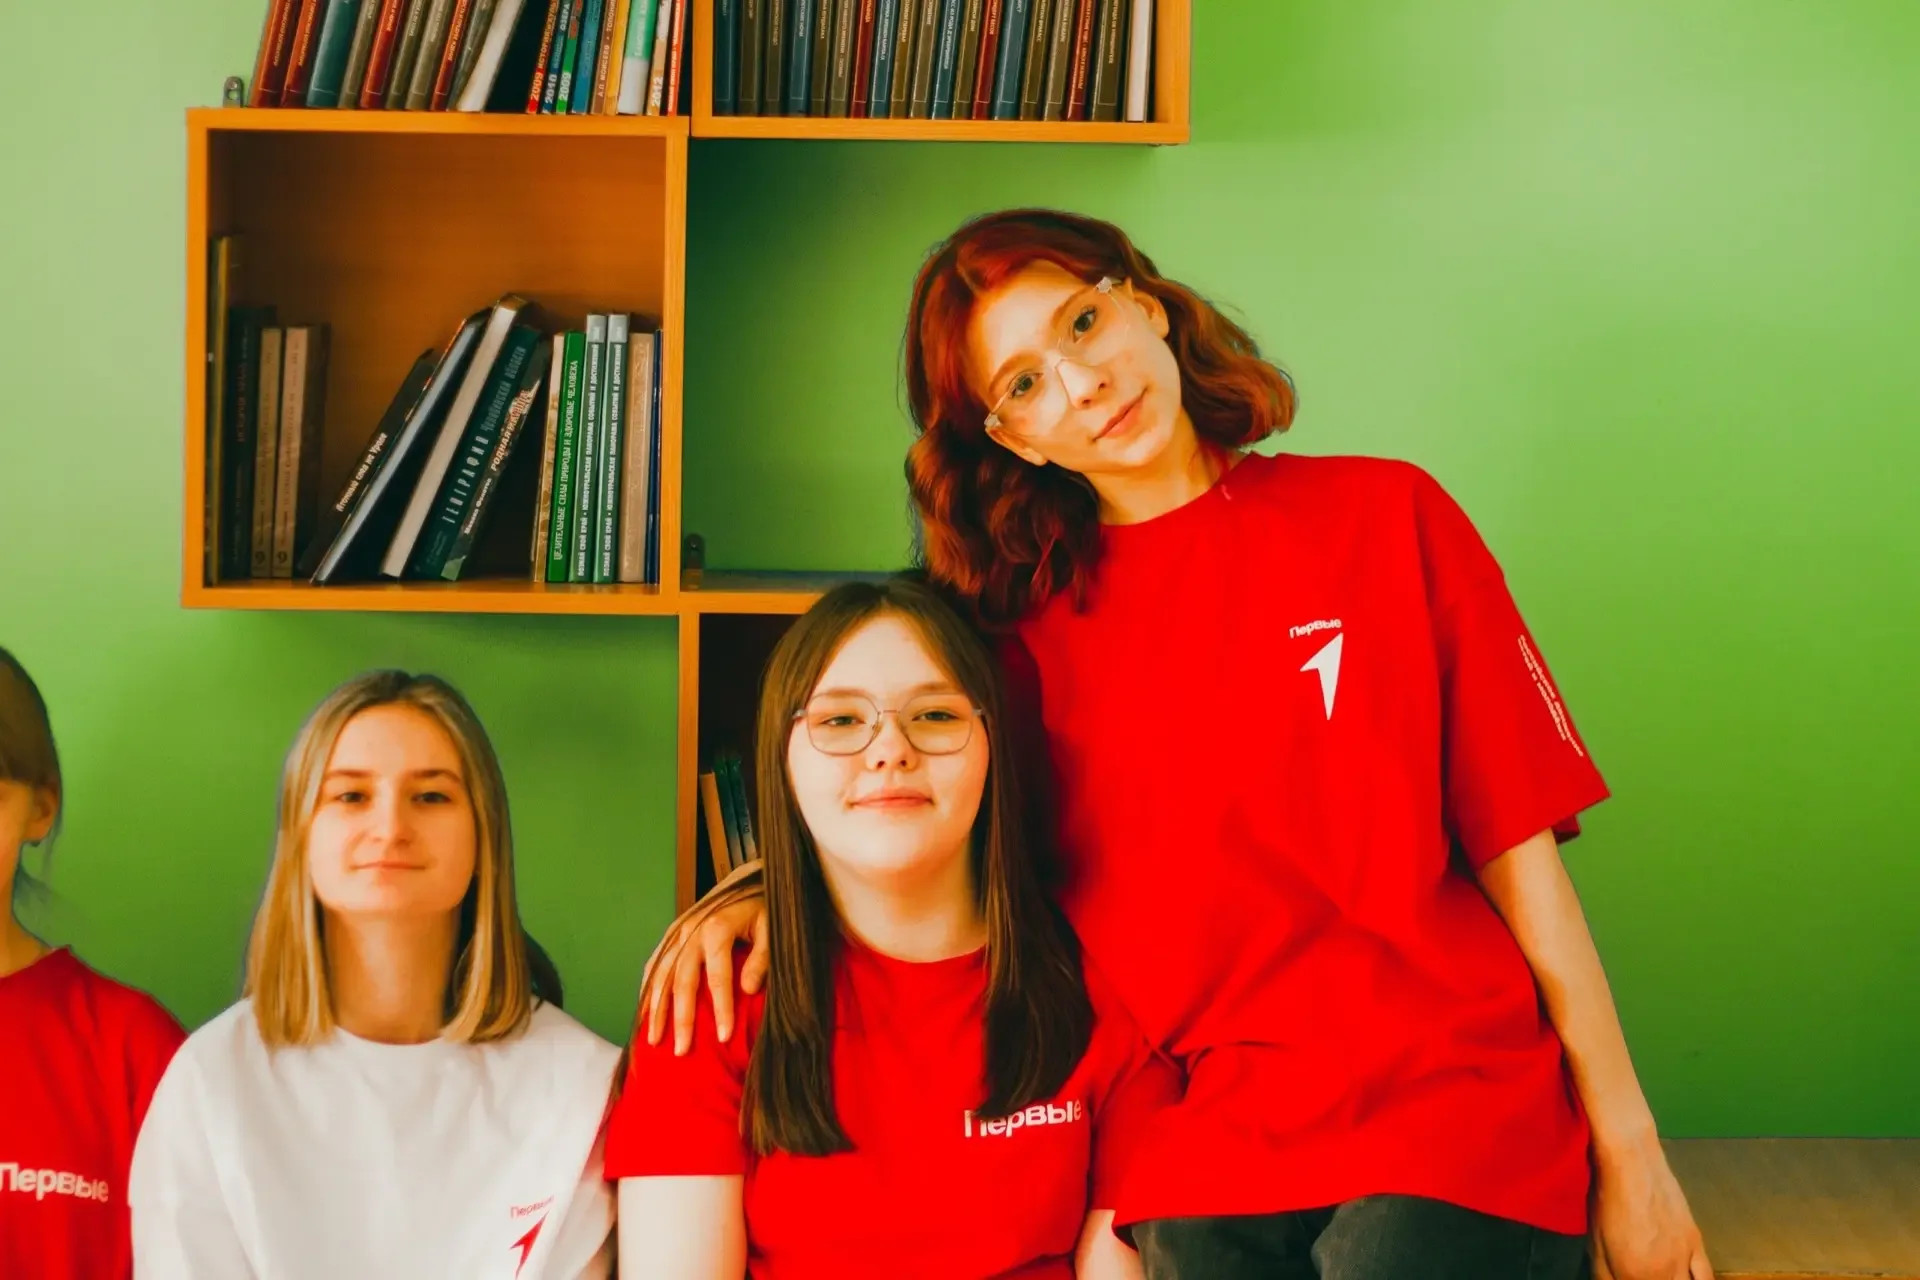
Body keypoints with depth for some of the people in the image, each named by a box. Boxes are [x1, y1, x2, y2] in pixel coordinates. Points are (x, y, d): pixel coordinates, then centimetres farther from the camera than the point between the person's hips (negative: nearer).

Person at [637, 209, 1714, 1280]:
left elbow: (1517, 848, 1)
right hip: (1202, 1167, 2)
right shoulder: (1032, 626, 6)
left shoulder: (1383, 515, 2)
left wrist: (1629, 1153, 0)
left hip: (1449, 1124, -1)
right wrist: (758, 893, -3)